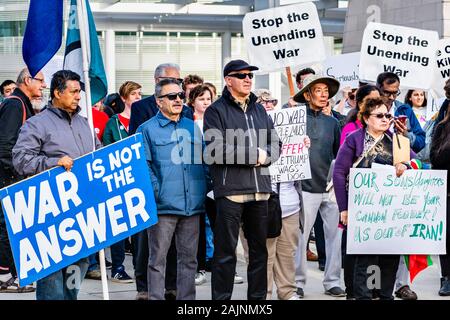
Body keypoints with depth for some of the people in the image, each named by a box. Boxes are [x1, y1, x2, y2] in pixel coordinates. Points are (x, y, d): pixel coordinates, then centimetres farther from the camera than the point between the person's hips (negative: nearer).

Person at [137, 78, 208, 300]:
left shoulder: (192, 127, 16)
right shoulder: (147, 129, 1)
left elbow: (203, 160, 20)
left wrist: (203, 190, 10)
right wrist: (155, 191, -12)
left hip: (192, 205, 5)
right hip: (163, 205, -5)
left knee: (189, 257, 9)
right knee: (157, 258, 0)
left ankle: (187, 298, 15)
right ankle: (156, 297, 5)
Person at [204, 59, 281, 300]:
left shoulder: (259, 110, 18)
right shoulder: (216, 111, -1)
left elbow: (275, 145, 14)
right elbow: (216, 150, -14)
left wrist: (264, 155, -9)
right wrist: (253, 155, -12)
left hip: (259, 190, 6)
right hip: (230, 190, -6)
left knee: (259, 250, 12)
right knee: (225, 252, -1)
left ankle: (258, 296, 21)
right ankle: (221, 297, 5)